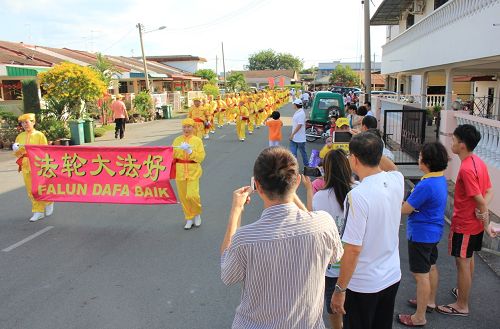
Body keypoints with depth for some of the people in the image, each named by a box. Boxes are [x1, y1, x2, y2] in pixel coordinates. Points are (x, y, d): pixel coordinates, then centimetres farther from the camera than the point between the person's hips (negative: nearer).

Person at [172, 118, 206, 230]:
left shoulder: (197, 140, 0)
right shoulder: (177, 140, 5)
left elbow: (201, 157, -8)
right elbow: (172, 155, 6)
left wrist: (190, 151, -18)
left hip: (193, 172, -3)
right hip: (180, 172, 3)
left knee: (192, 195, -14)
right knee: (183, 197, 7)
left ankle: (197, 213, 16)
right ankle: (189, 219, 24)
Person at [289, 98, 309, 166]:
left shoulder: (301, 113, -19)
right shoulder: (296, 112, 11)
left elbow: (299, 125, -24)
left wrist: (292, 134, -23)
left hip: (300, 138, -9)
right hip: (293, 138, 9)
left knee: (303, 152, 7)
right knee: (293, 153, 5)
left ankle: (306, 165, 23)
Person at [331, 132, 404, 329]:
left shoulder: (358, 196, -28)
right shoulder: (397, 180, -9)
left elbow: (353, 249, -25)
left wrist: (340, 290, -15)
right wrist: (373, 149, 9)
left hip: (363, 285, -6)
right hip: (392, 276, 7)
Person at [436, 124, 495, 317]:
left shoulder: (466, 169, -27)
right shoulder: (478, 162, 2)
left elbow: (480, 200, -25)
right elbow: (489, 192, 6)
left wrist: (487, 225, -15)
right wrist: (482, 210, -10)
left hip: (464, 225, -9)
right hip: (474, 223, 9)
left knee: (462, 263, 4)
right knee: (469, 259, 23)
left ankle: (462, 306, 18)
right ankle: (463, 291, 42)